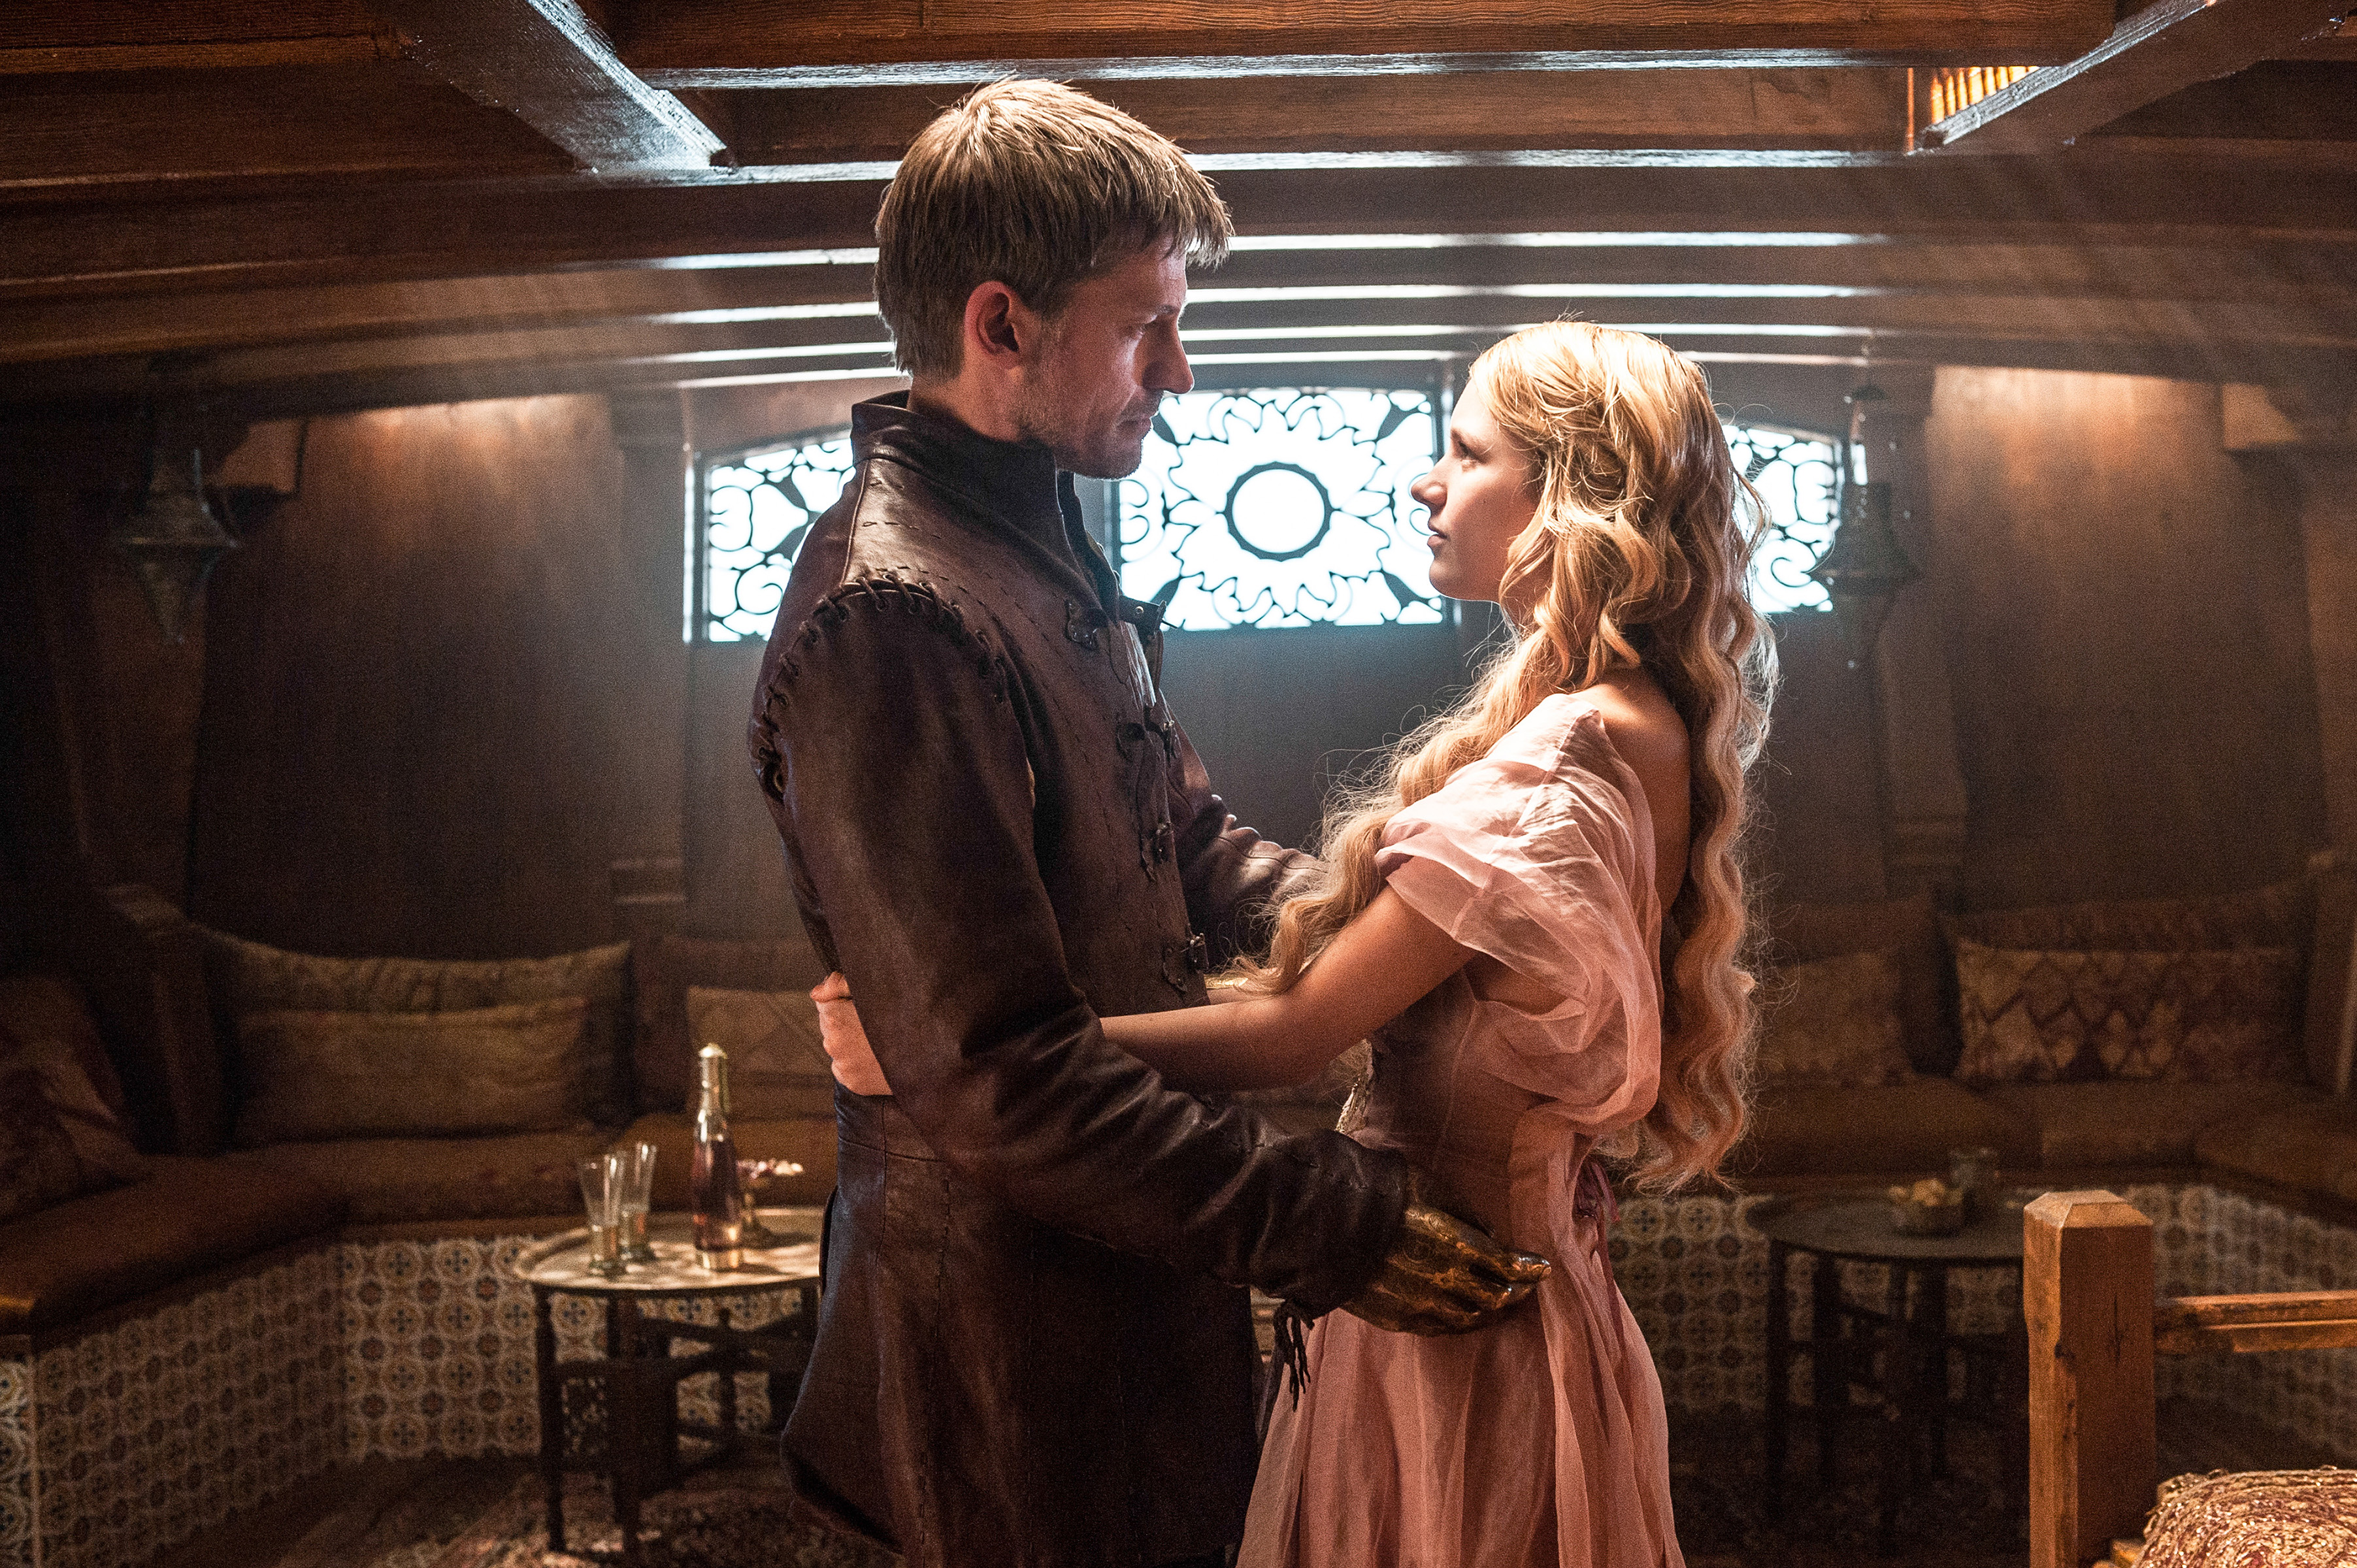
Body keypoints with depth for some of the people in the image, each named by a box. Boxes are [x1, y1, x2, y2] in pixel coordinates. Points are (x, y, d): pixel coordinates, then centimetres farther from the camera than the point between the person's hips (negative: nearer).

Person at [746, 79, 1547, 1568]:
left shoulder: (1045, 553, 12)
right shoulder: (889, 616, -23)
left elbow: (1191, 844, 18)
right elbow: (998, 1081, -26)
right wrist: (1324, 1222, -23)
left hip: (1130, 1291, 10)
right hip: (1024, 1344, -9)